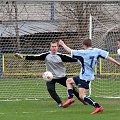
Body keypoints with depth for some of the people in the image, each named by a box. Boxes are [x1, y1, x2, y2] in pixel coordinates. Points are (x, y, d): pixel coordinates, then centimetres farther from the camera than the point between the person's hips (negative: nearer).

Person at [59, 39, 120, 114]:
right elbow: (107, 57, -3)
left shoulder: (83, 53, -13)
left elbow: (70, 51, -4)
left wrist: (63, 44, 13)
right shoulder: (97, 51, 1)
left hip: (85, 77, -8)